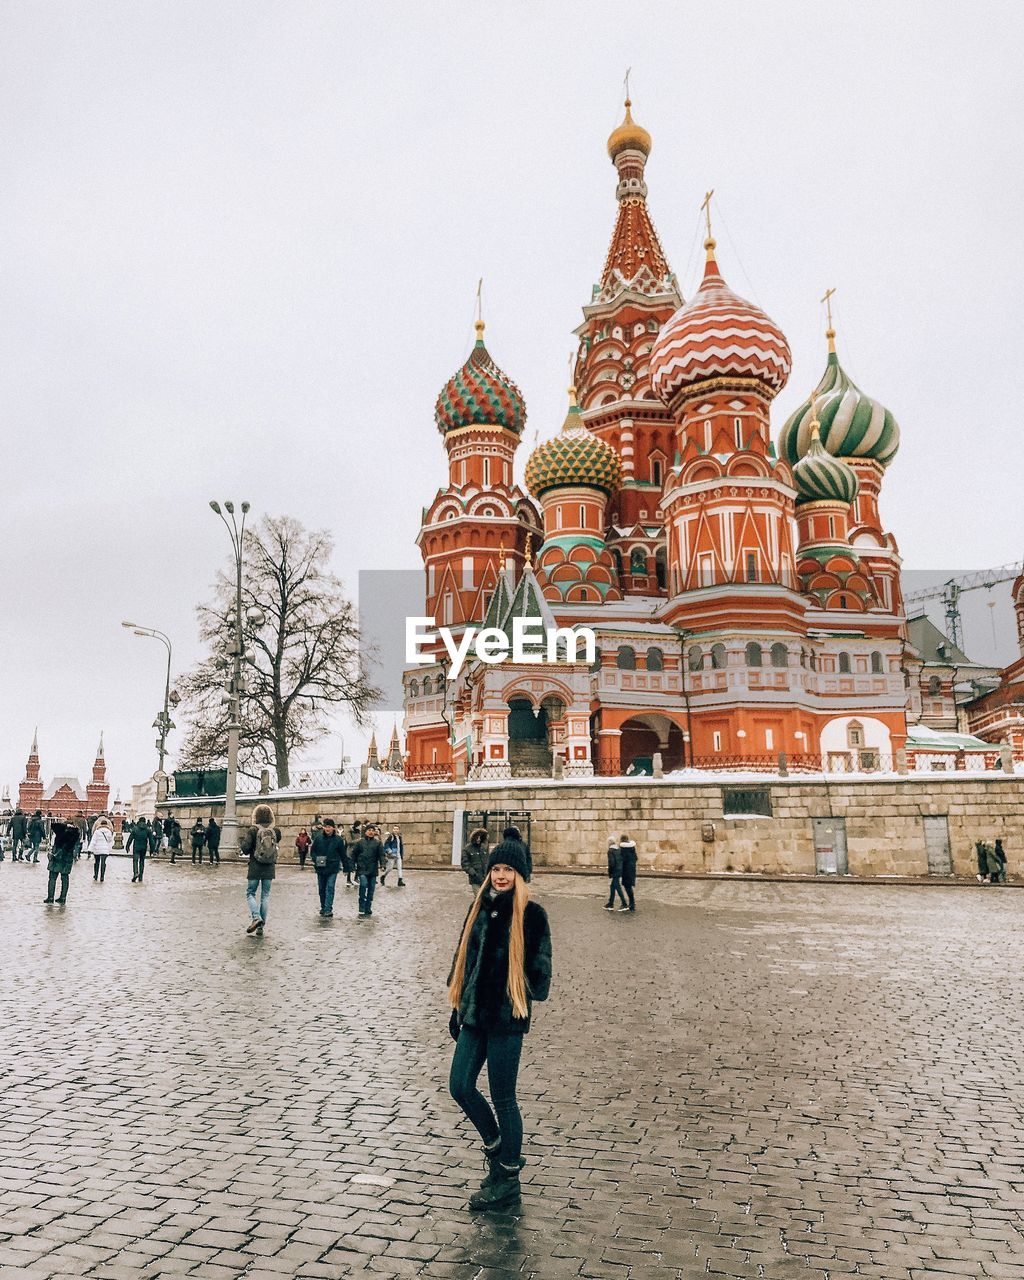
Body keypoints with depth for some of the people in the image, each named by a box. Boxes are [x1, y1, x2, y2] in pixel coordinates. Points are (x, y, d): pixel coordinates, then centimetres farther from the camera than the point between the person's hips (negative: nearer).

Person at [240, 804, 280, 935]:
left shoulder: (253, 830, -10)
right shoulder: (275, 831, -1)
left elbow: (245, 848, -12)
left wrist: (241, 841, 8)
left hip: (255, 867, -3)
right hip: (269, 869, 3)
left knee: (250, 893, 10)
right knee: (265, 896, 10)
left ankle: (256, 918, -13)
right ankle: (261, 926, 9)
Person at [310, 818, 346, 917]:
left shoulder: (338, 839, -4)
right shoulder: (318, 838, -2)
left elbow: (342, 855, 3)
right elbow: (313, 851, 7)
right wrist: (316, 860, -10)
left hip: (333, 868, -3)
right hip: (320, 868, 3)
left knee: (330, 887, -11)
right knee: (321, 888, 13)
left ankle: (328, 909, -12)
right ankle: (323, 907, 27)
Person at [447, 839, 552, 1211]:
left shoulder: (531, 914, -10)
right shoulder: (481, 908, 8)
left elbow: (538, 967, -7)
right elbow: (464, 959, 14)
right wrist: (458, 1006, 15)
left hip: (507, 1016, -6)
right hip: (475, 1013, 6)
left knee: (502, 1098, 4)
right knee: (460, 1086, 8)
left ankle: (508, 1177, 23)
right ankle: (497, 1149, 31)